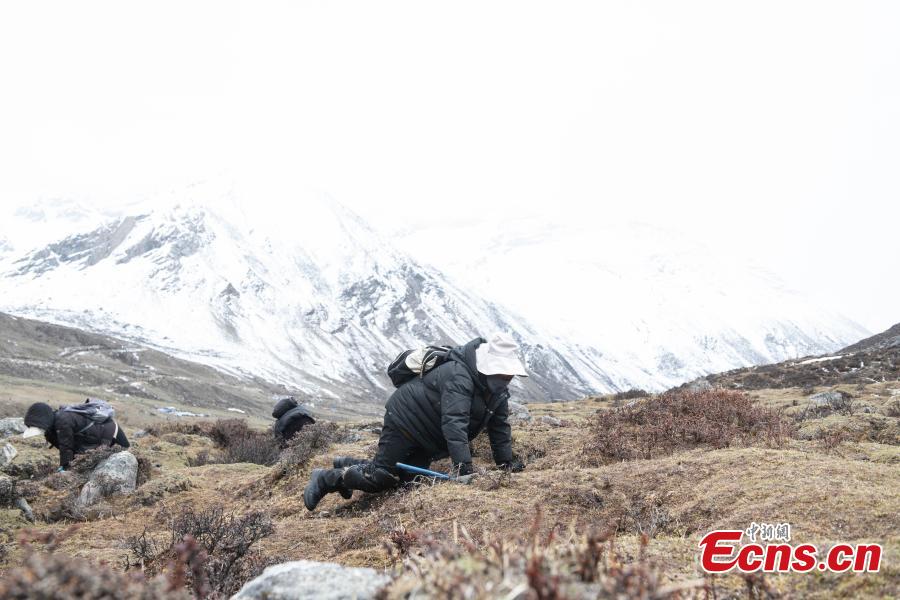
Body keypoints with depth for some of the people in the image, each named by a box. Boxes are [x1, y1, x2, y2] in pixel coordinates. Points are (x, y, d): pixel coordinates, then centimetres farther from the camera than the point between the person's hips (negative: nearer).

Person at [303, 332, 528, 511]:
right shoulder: (458, 376, -33)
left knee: (408, 477, 12)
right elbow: (454, 422, -43)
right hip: (405, 421, -9)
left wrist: (506, 462, -5)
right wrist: (463, 465, -49)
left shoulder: (498, 389, -3)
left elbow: (500, 426, 3)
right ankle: (326, 478, 8)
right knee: (381, 478, -12)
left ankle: (349, 465, 30)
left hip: (426, 438, 9)